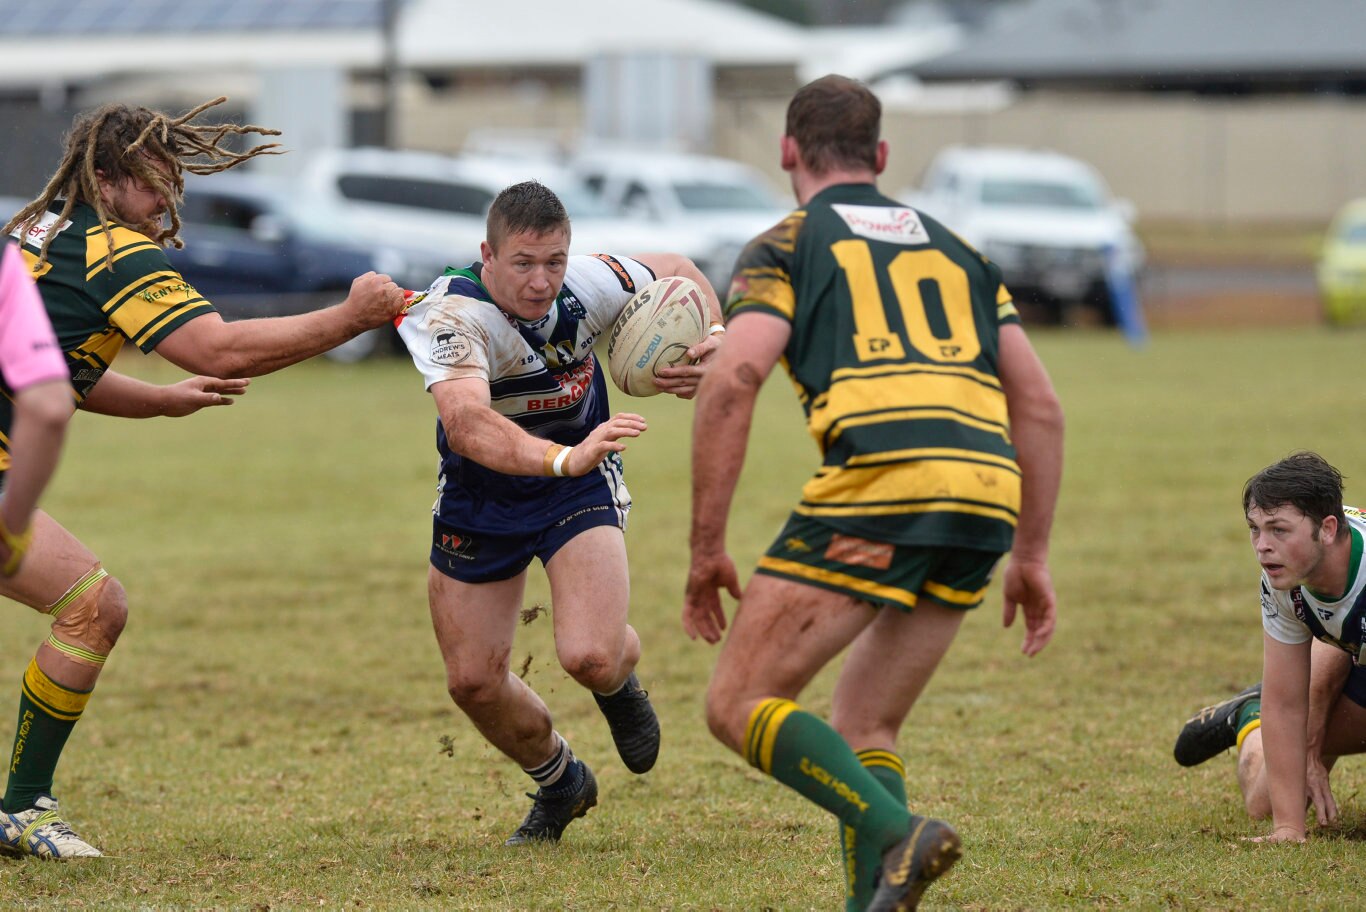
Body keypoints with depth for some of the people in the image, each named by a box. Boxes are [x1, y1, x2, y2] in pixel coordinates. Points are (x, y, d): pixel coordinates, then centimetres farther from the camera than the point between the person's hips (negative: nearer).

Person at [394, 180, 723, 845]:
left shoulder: (590, 284, -23)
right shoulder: (452, 315, -34)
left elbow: (677, 272, 1)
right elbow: (468, 426, -52)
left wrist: (712, 336, -18)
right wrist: (563, 458, -67)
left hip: (580, 489, 0)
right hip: (478, 499, 0)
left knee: (590, 657, -21)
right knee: (473, 682, 4)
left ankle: (618, 679, 19)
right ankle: (558, 781, 34)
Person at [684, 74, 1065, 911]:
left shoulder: (787, 246, 15)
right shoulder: (953, 249, 30)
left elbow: (733, 381, -2)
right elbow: (1040, 407, 24)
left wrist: (707, 547, 1)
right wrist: (1032, 556, 27)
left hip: (878, 480, -6)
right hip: (987, 496, 6)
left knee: (742, 705, 1)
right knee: (865, 727, 18)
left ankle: (899, 834, -19)